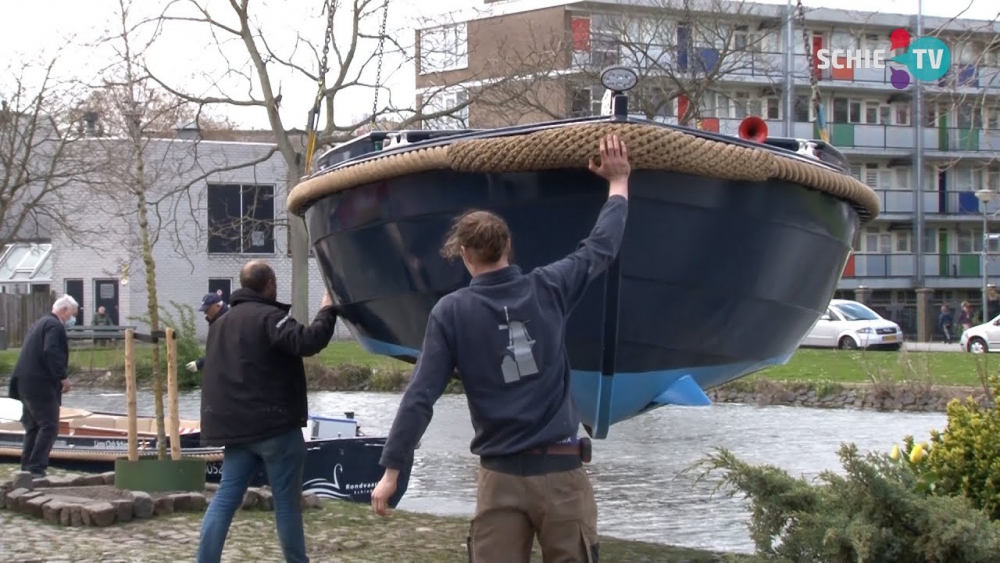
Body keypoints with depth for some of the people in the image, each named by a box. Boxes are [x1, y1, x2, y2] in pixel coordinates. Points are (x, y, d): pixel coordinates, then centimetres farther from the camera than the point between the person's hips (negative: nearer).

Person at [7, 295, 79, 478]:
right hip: (41, 386, -10)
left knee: (33, 428, 14)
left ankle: (27, 468, 14)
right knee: (49, 427, -9)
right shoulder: (55, 326, -9)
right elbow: (51, 353, -23)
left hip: (26, 385, 10)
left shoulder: (39, 324, 23)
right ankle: (36, 468, -15)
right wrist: (63, 378, -18)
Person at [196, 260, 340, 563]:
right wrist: (327, 310, -14)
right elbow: (307, 342, -26)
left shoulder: (221, 323, 18)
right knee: (287, 502, 1)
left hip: (236, 427, 8)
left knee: (226, 498, 5)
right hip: (275, 426, -8)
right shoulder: (269, 317, -12)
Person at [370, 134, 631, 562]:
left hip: (501, 477, -1)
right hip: (561, 469, 1)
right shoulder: (549, 289, 0)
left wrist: (391, 470, -1)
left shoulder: (450, 312, -4)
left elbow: (420, 396, -7)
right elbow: (601, 247, 16)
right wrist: (619, 182, 31)